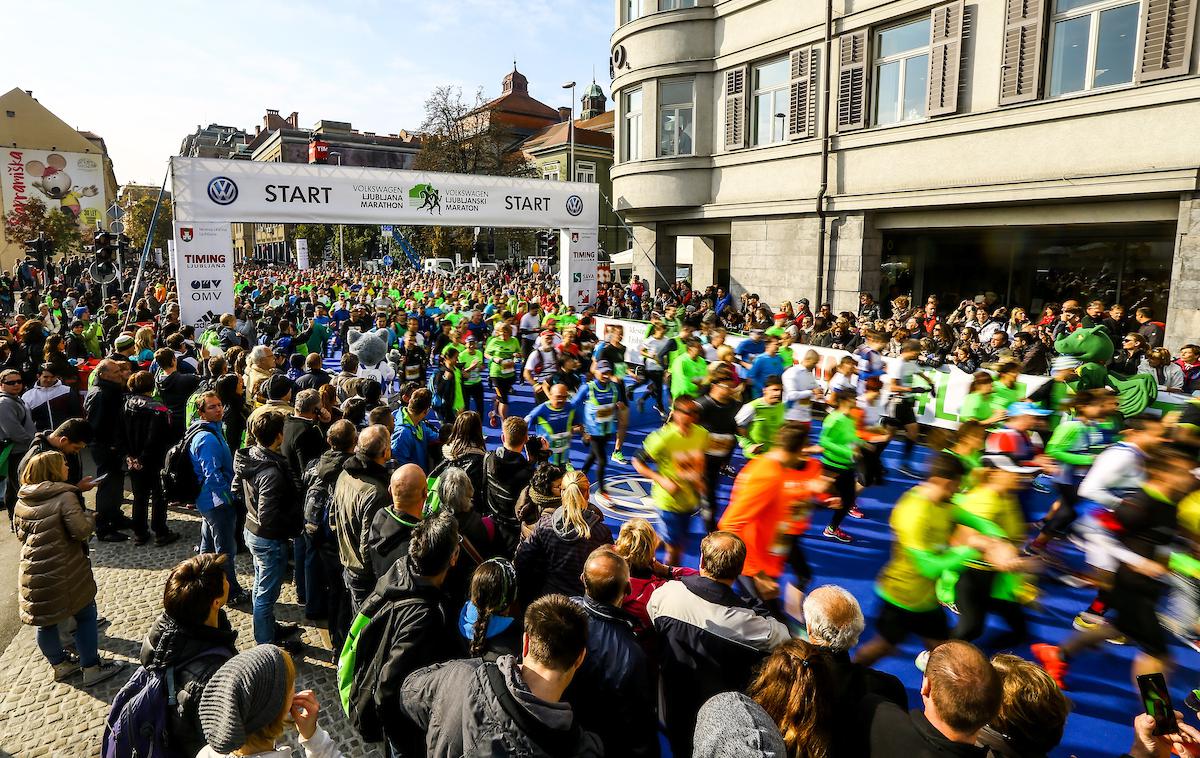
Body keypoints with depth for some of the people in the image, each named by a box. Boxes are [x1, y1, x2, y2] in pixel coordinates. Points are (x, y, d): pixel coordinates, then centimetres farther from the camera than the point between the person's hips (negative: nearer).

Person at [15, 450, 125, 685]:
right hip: (64, 573, -7)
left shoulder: (22, 501, 5)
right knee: (85, 615, 8)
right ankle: (91, 668, 13)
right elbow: (81, 530, -22)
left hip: (31, 572, 7)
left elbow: (20, 532, 17)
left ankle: (60, 665, 33)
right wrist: (89, 517, -3)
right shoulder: (64, 496, -16)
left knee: (45, 621, 19)